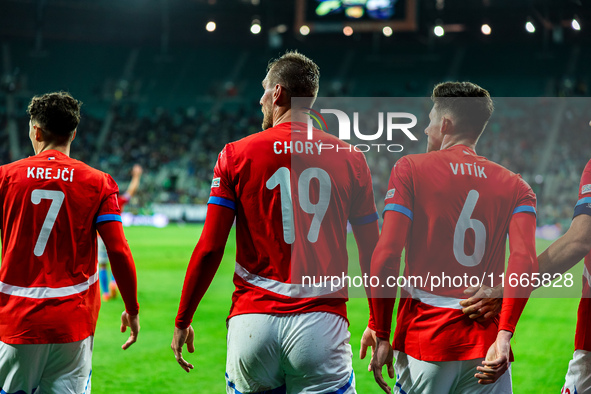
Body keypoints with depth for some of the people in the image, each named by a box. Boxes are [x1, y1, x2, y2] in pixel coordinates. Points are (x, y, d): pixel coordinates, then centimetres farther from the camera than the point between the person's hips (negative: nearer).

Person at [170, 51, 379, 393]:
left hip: (252, 319, 0)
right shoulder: (350, 159, 5)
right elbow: (372, 254, 6)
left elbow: (210, 249, -1)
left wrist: (182, 322, 9)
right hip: (321, 323, 0)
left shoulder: (237, 156, 2)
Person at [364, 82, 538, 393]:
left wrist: (380, 332, -3)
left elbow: (385, 257, -8)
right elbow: (525, 262, -9)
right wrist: (504, 335, -13)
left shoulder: (410, 168, 2)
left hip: (423, 344, -2)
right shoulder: (515, 187, 8)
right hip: (485, 349, 2)